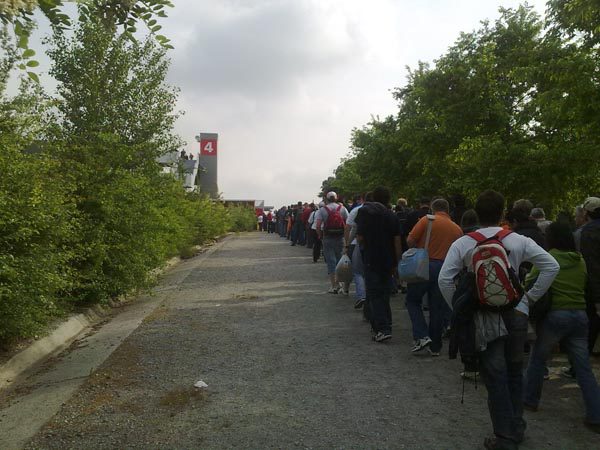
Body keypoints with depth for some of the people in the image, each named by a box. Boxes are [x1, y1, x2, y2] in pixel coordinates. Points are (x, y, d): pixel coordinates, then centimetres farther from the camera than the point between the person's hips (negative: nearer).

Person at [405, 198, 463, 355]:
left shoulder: (427, 220, -3)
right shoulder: (457, 229, 9)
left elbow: (410, 240, -8)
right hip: (445, 268, 4)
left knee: (413, 300, 11)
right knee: (438, 307, 11)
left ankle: (422, 336, -3)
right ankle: (435, 346, 18)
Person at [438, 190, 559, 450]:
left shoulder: (462, 244, -7)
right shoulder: (519, 241, -1)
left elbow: (444, 279, -13)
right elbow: (551, 266, -3)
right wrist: (531, 296, 3)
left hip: (485, 317, -2)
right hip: (516, 312, 3)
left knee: (495, 378, 5)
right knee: (514, 372, 19)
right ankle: (516, 428, 32)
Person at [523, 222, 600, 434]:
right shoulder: (580, 261, 9)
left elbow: (530, 284, -3)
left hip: (555, 314, -4)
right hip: (580, 315, 4)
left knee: (537, 359, 13)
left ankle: (530, 400, 23)